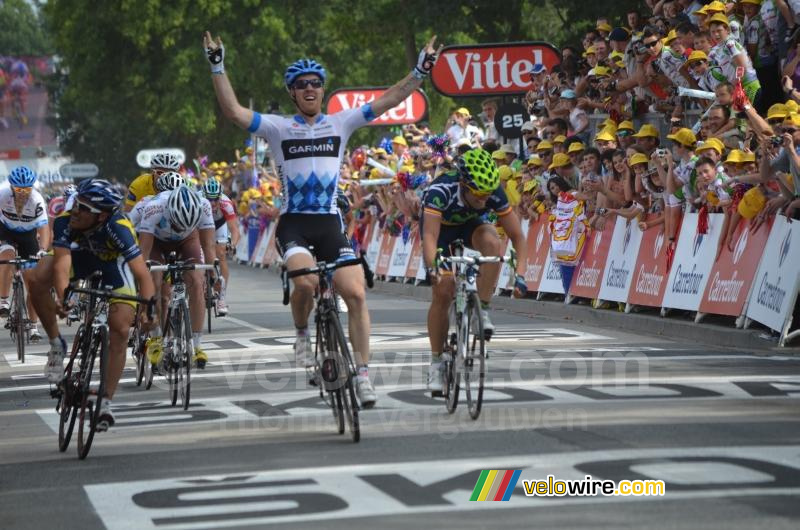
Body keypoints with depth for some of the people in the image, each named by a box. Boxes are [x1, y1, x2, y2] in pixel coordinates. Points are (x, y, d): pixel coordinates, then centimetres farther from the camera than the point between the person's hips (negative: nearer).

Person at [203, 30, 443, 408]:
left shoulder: (340, 124, 8)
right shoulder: (279, 128, 2)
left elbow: (385, 102, 3)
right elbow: (233, 112, -11)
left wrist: (420, 72, -6)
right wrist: (218, 68, -19)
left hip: (330, 224, 2)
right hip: (293, 223, -2)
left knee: (356, 294, -12)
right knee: (305, 281, -30)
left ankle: (362, 376, -4)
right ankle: (302, 335, 2)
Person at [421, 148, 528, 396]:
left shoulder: (494, 192, -30)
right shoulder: (441, 190, -39)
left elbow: (517, 235, -25)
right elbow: (429, 236, -46)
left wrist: (520, 274, -37)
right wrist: (433, 268, -63)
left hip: (471, 225, 2)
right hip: (441, 228, -2)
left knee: (492, 243, -34)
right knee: (442, 293, -14)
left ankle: (483, 310, -18)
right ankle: (436, 362, 1)